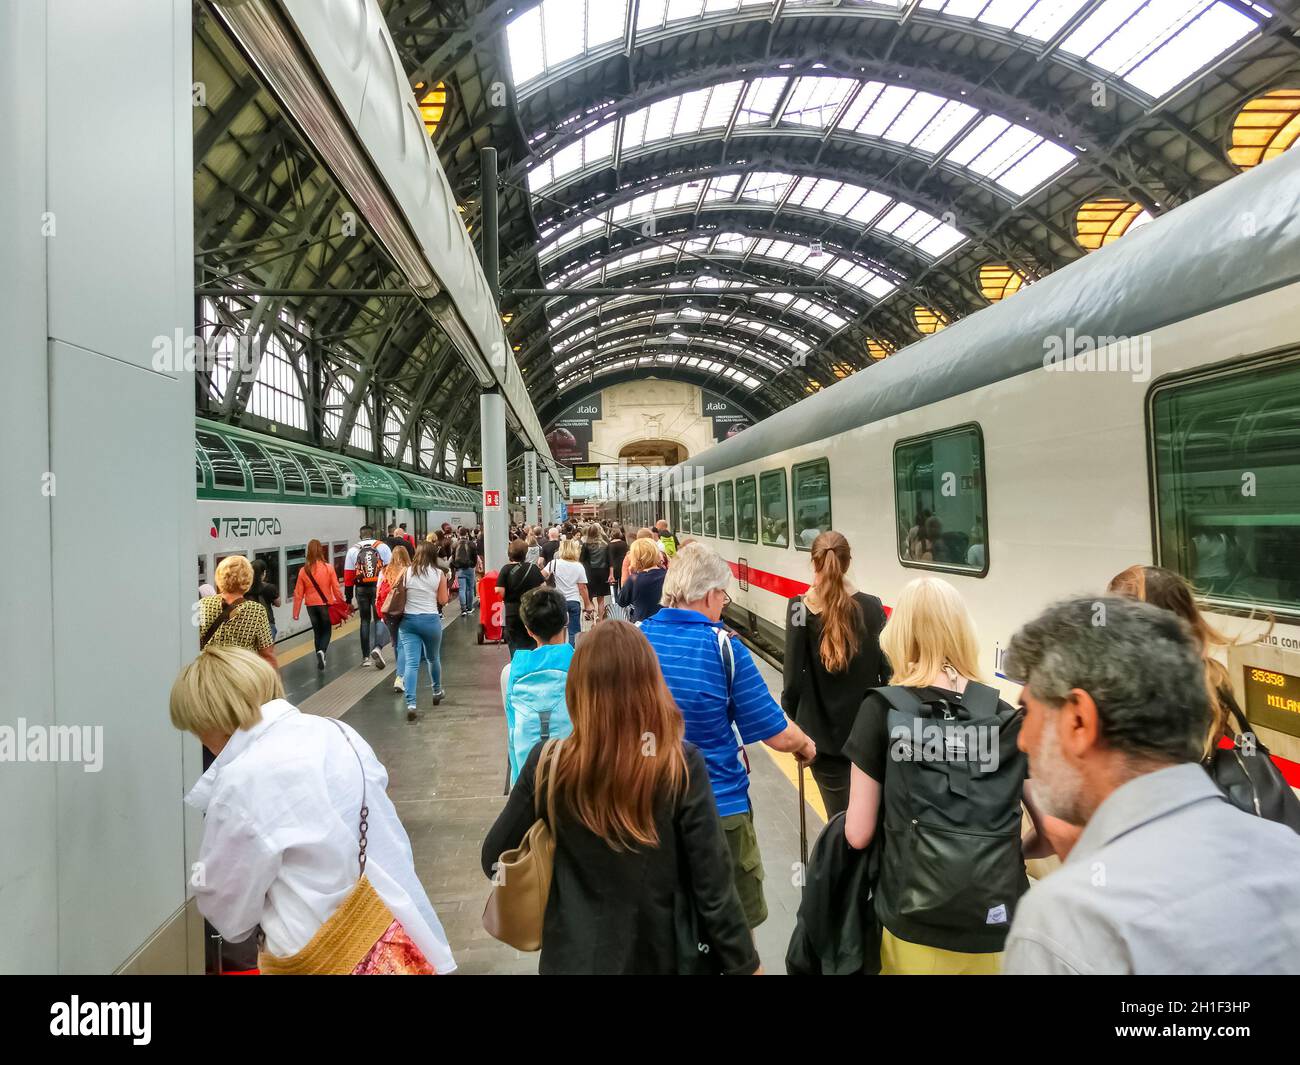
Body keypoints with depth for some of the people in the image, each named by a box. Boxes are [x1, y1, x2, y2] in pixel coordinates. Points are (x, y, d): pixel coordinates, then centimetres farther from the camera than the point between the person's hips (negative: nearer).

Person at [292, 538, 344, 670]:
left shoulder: (303, 571, -5)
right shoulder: (328, 568, -11)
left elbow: (298, 593, -2)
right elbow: (336, 589, -7)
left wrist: (296, 613, 5)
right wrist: (342, 604, 6)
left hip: (311, 606, 2)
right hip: (326, 604, -2)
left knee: (317, 631, 17)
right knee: (326, 631, 11)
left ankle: (320, 658, 20)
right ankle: (322, 651, -16)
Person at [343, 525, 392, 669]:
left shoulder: (353, 550, 8)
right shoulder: (382, 546, 3)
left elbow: (348, 576, 5)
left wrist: (348, 598, 9)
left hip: (361, 588, 2)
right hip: (379, 587, -2)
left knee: (365, 620, 14)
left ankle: (365, 656, 16)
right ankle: (377, 648, -19)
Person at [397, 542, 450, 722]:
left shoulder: (406, 573, -3)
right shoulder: (438, 574, -4)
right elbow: (443, 600, 0)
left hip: (408, 620, 0)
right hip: (431, 620, 0)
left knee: (411, 662, -4)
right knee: (433, 658, 22)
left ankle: (411, 703, -15)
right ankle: (437, 691, 41)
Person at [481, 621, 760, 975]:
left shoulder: (547, 764, -15)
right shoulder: (683, 766, -20)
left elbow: (494, 859, -2)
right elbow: (713, 888, -15)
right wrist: (743, 964, -1)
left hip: (571, 957, 1)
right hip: (659, 957, -1)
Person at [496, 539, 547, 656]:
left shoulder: (506, 569, -9)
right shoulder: (533, 568, -2)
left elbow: (500, 592, -15)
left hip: (513, 612, -2)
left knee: (515, 646, 5)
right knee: (531, 644, 17)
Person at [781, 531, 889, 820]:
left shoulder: (800, 609, -11)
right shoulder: (872, 607, -6)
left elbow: (793, 675, -10)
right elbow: (887, 669, -2)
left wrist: (790, 711, 7)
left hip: (823, 731, -1)